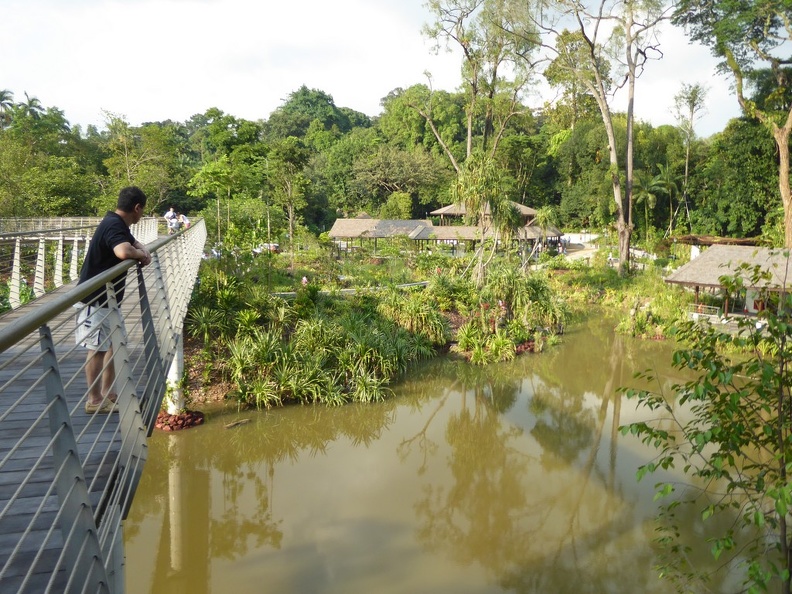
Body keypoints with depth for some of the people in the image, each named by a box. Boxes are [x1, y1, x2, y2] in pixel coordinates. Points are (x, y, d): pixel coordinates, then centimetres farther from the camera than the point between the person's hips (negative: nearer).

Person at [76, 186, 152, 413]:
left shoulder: (118, 224, 9)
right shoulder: (113, 225, -22)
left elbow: (134, 243, 26)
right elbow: (124, 252, -42)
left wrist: (143, 251, 2)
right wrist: (142, 255, -20)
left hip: (108, 297, 10)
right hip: (95, 298, -10)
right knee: (98, 348, -2)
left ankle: (107, 392, 26)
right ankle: (94, 400, 8)